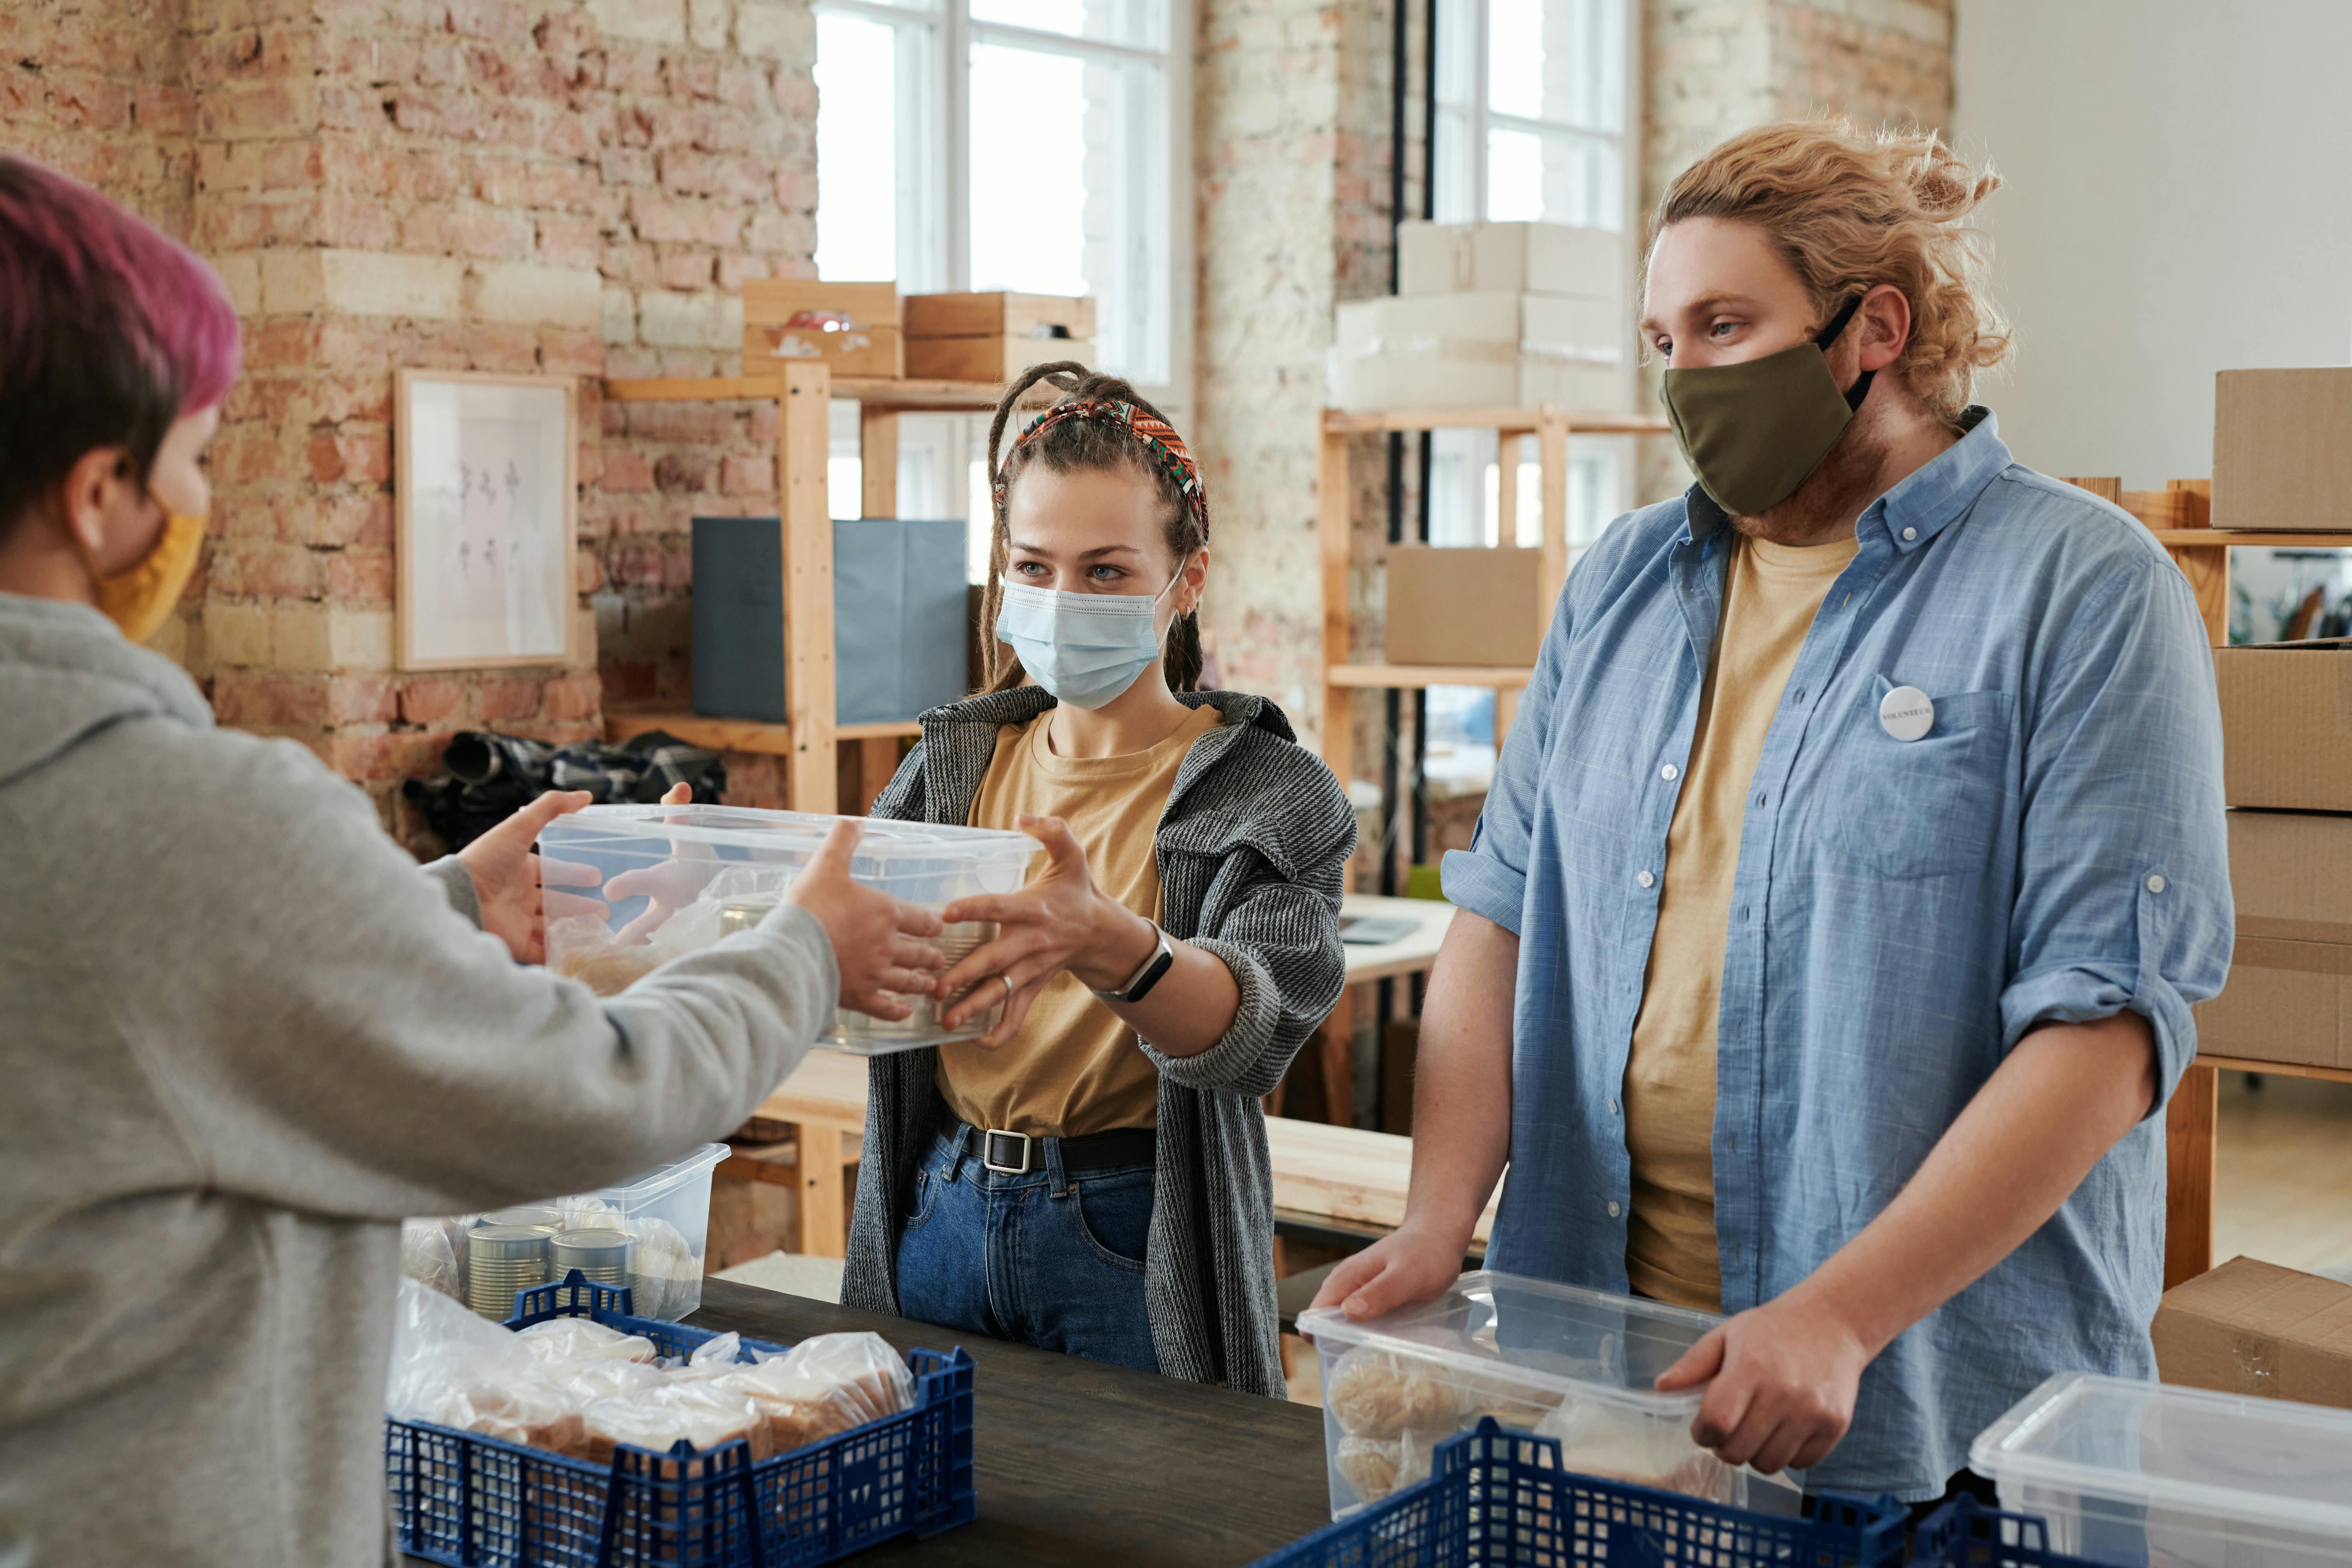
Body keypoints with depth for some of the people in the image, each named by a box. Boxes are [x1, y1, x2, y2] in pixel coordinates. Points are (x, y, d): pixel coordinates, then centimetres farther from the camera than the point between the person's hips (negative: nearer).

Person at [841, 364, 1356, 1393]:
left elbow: (1254, 1026, -22)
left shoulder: (1266, 791, -6)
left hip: (1132, 1241, -4)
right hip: (940, 1218, 4)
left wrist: (1105, 944, -42)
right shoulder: (955, 761, 8)